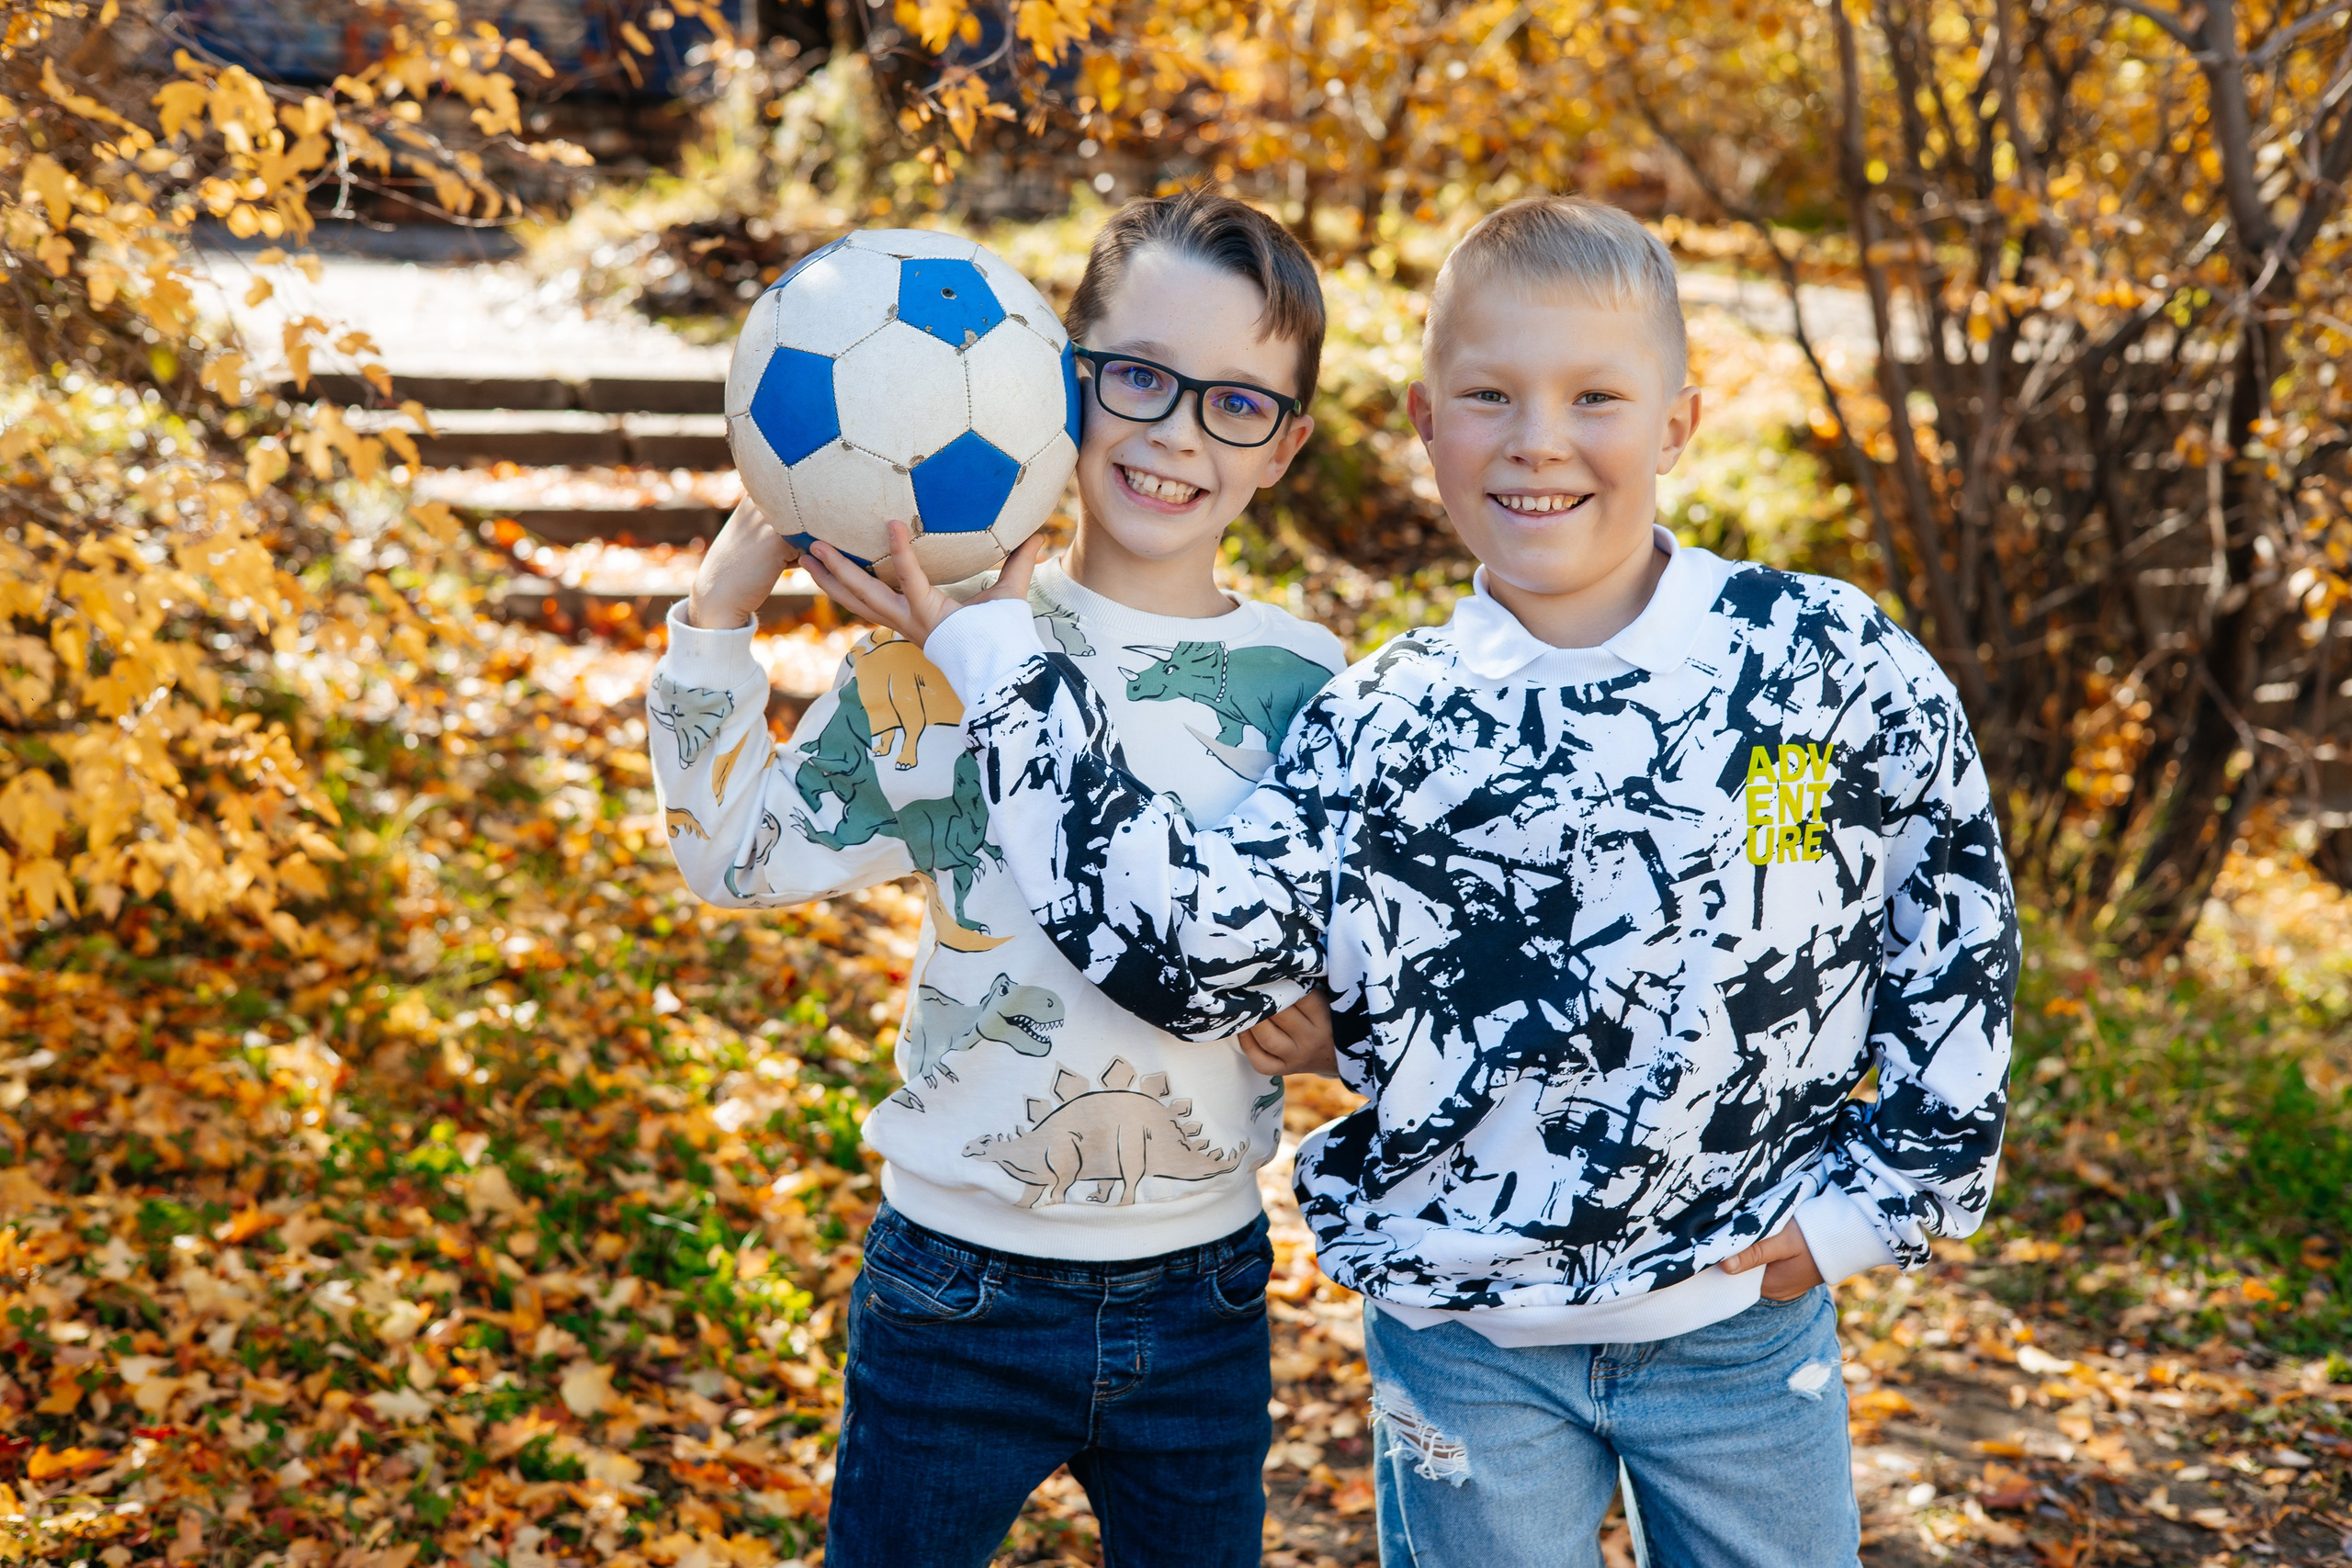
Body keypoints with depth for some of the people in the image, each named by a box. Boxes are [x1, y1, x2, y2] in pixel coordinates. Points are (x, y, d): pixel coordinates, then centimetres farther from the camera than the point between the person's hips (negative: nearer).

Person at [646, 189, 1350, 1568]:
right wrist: (722, 617, -13)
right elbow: (736, 851, -4)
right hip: (962, 1295, -2)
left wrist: (1326, 1014, -12)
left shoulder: (1307, 687, -1)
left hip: (1203, 1300, 2)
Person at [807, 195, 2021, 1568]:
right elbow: (1190, 942, -15)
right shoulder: (1378, 730, -5)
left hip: (1751, 1325, 0)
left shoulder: (1834, 663, -7)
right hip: (1468, 1342, 0)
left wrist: (1882, 1194, 0)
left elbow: (1958, 927, 3)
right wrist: (997, 661, -13)